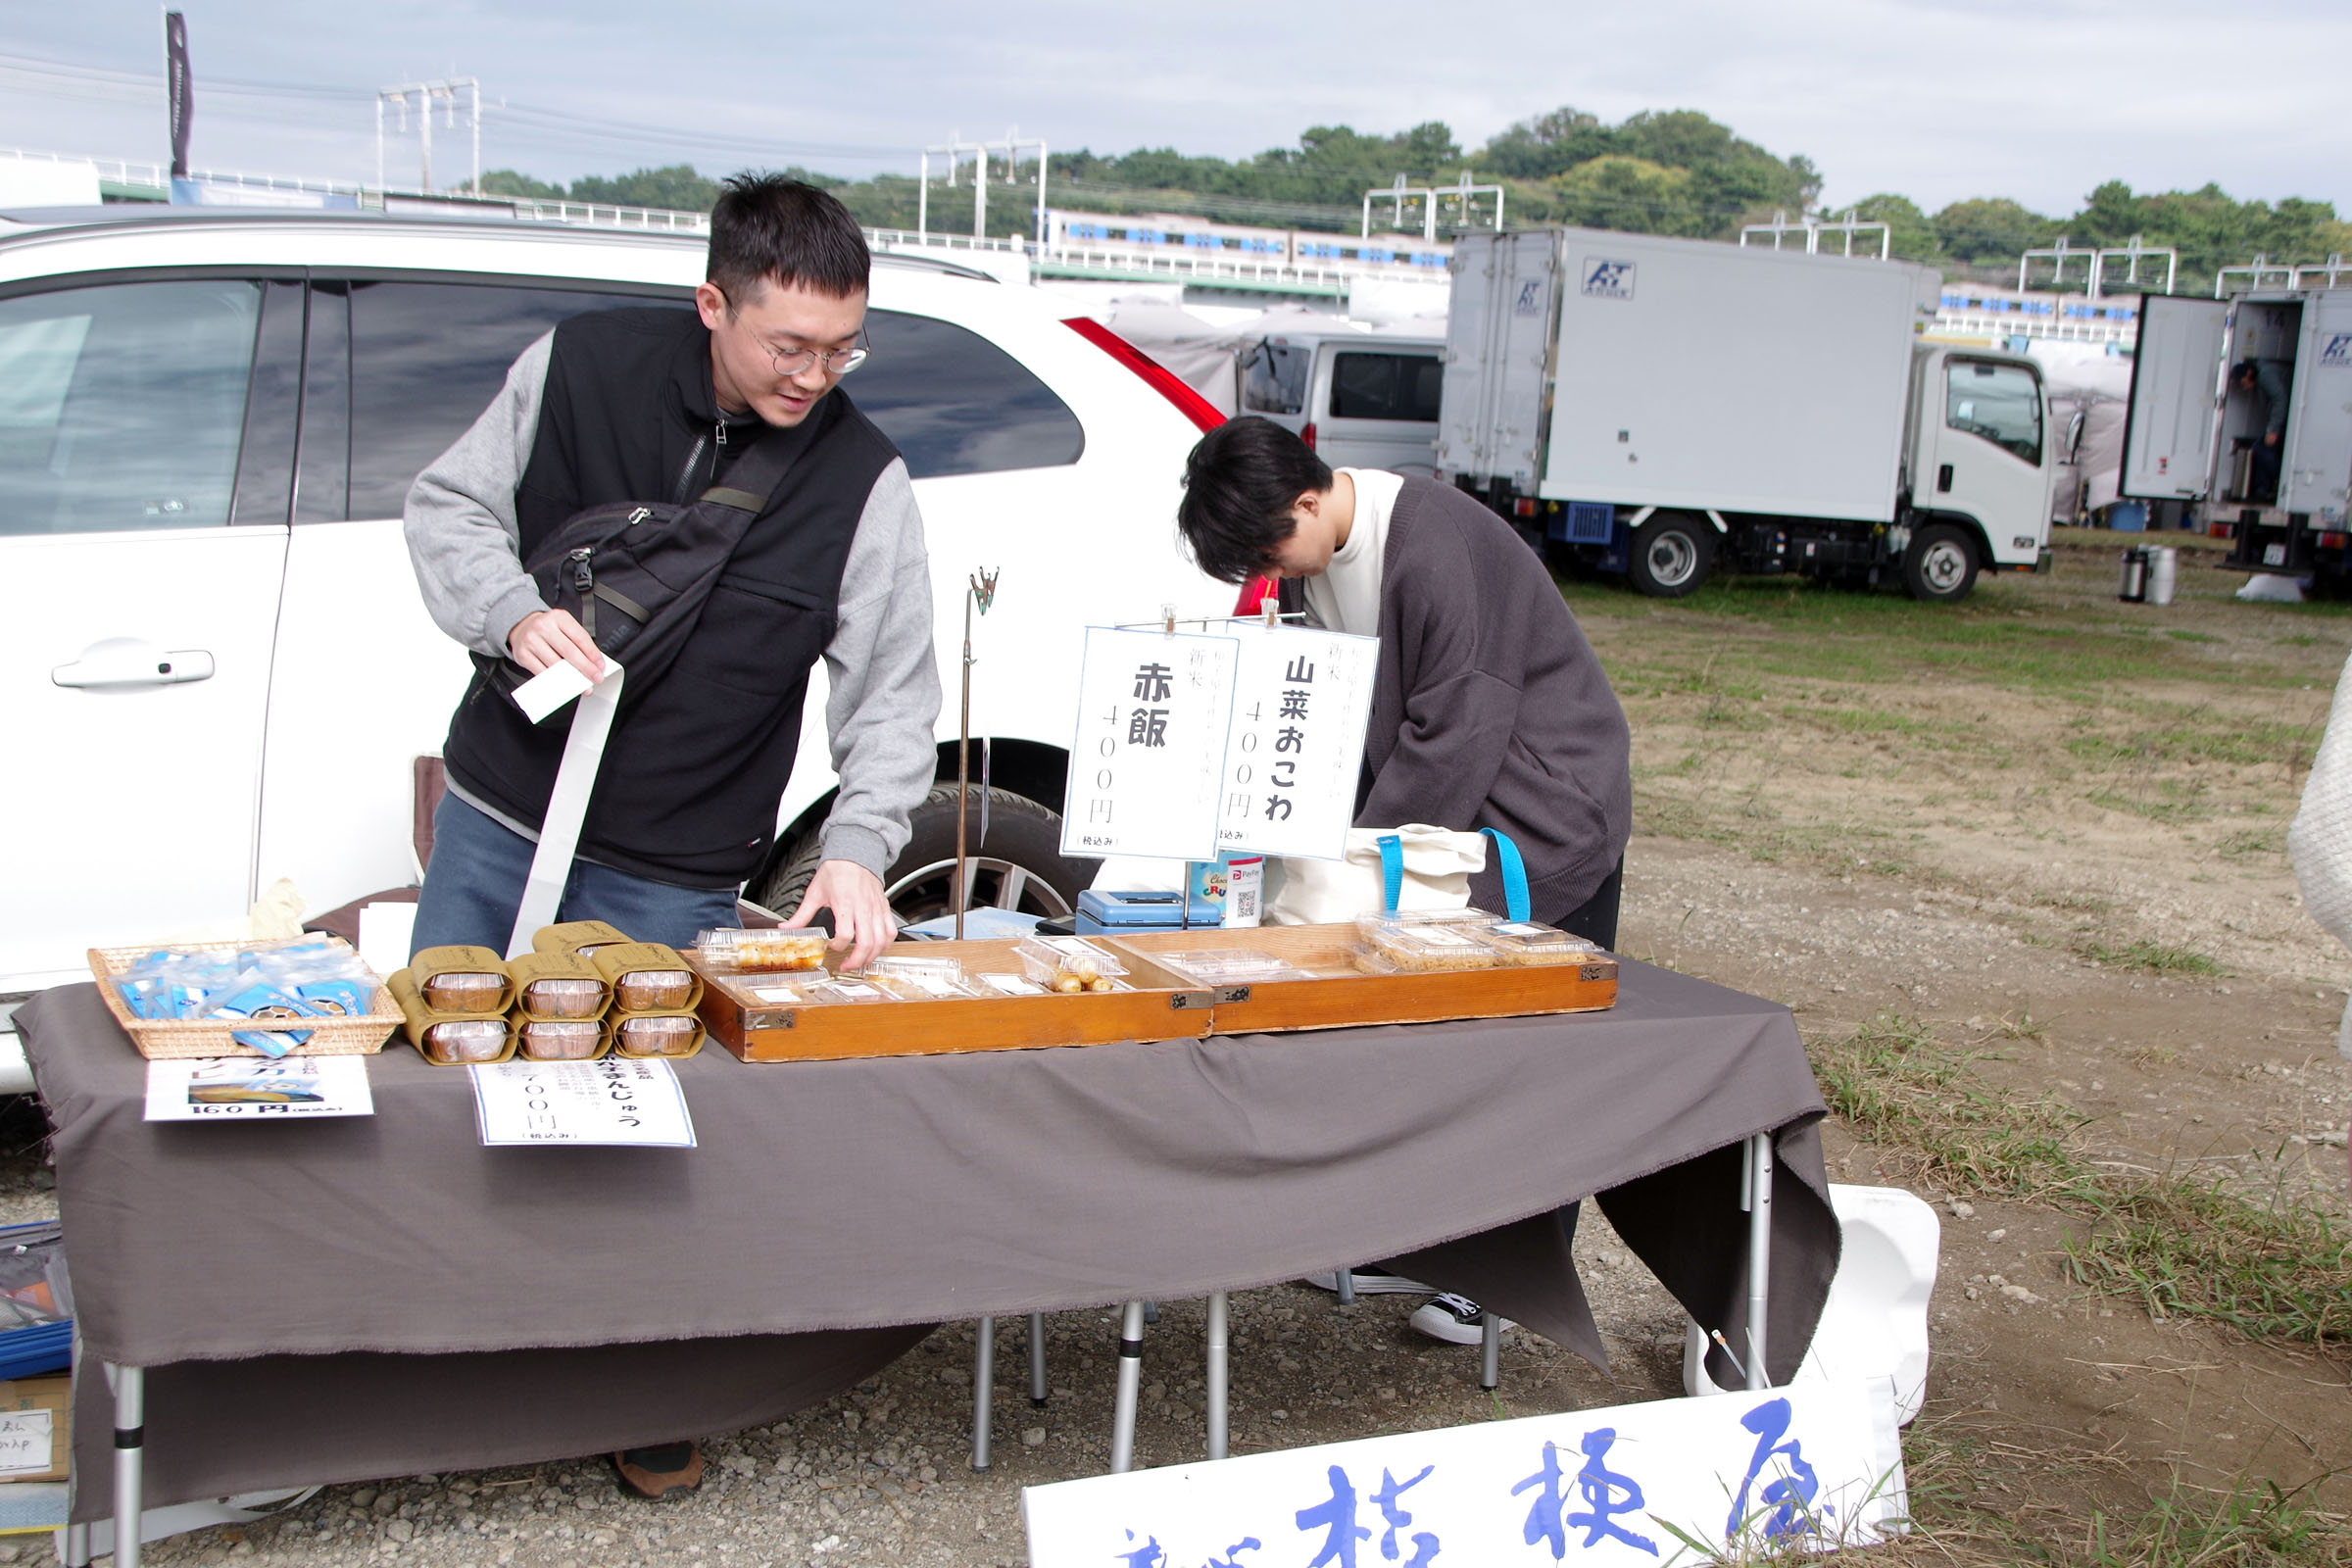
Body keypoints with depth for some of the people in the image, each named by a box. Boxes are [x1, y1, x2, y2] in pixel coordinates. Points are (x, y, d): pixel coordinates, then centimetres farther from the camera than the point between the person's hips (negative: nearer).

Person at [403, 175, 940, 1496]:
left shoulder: (864, 483, -12)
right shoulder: (578, 367, -9)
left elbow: (892, 694, -9)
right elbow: (451, 505, 3)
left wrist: (857, 848, -23)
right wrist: (512, 611, -17)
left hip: (671, 880, -2)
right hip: (495, 817, 3)